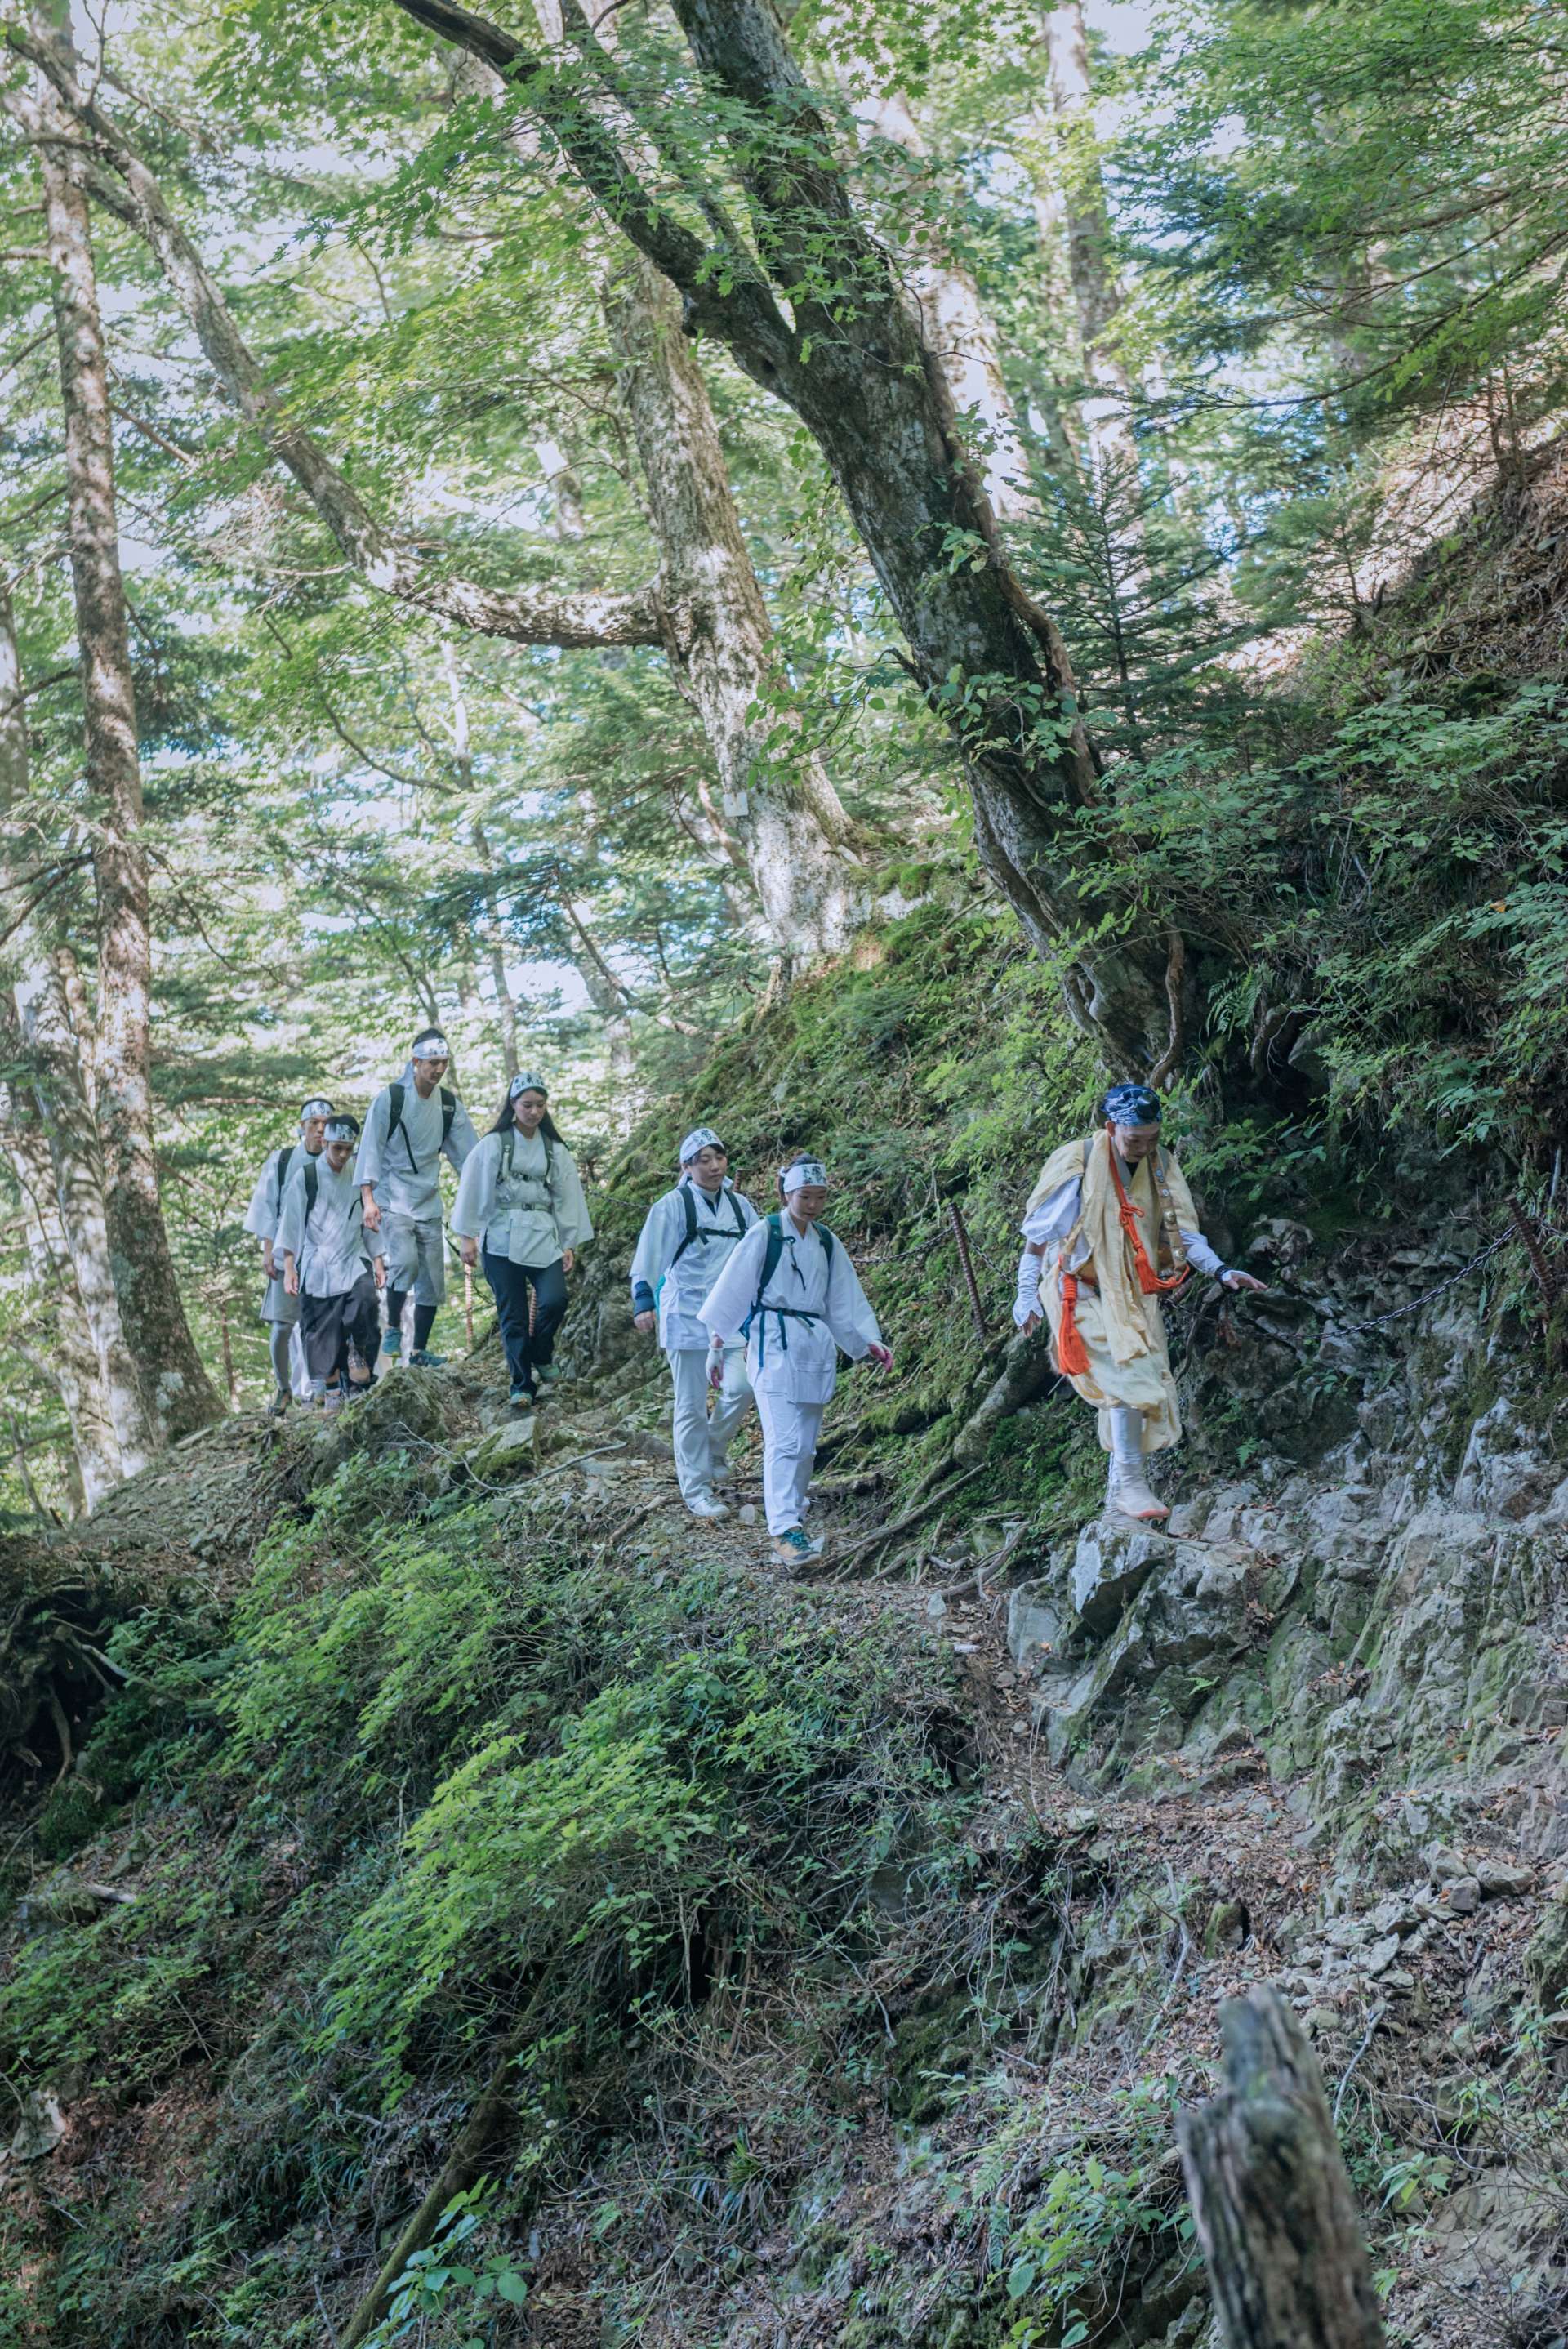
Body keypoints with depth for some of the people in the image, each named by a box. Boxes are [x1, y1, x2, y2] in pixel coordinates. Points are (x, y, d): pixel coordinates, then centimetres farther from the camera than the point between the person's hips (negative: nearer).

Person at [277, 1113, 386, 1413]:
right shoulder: (305, 1176, 1)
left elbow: (370, 1221, 19)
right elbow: (290, 1222, 1)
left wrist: (379, 1262, 13)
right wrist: (289, 1268, -4)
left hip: (354, 1259, 2)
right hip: (317, 1264, -2)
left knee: (365, 1298, -27)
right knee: (324, 1332, -4)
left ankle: (358, 1353, -3)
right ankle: (332, 1393, 5)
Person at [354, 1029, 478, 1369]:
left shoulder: (449, 1104, 8)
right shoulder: (389, 1098, -6)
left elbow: (468, 1151, 11)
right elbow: (371, 1148, -8)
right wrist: (368, 1198, -16)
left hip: (429, 1205, 5)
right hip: (393, 1201, -5)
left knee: (433, 1283, 4)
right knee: (405, 1260, -27)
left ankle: (420, 1351, 15)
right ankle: (393, 1328, -6)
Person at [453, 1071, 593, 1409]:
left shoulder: (556, 1151, 11)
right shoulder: (494, 1144, 3)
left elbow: (566, 1197, 12)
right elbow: (475, 1190, 2)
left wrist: (570, 1245, 6)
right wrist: (468, 1237, -2)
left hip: (544, 1240, 2)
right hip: (502, 1240, -2)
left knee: (554, 1300, -19)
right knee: (513, 1316, -1)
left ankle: (541, 1356, 9)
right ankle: (522, 1385, 10)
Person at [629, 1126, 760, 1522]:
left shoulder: (741, 1207, 10)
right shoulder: (672, 1206, -6)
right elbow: (649, 1258, -10)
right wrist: (643, 1303, -20)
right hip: (686, 1316, -4)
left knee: (740, 1388, -12)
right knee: (692, 1405, 1)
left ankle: (712, 1452, 17)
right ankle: (696, 1490, 11)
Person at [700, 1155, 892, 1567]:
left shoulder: (826, 1242, 14)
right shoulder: (764, 1233, -2)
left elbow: (845, 1300, 18)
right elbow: (734, 1288, -2)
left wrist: (870, 1342, 12)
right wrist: (718, 1342, -5)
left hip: (817, 1345, 6)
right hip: (775, 1343, -6)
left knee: (806, 1443, 6)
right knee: (785, 1440, -16)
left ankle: (790, 1512, 18)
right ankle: (785, 1530, -21)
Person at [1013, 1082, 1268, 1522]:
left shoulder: (1160, 1167, 2)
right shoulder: (1076, 1167, -13)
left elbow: (1181, 1233, 5)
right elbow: (1037, 1234, -5)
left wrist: (1220, 1270, -10)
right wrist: (1027, 1295, -5)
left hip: (1136, 1296, 6)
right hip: (1084, 1294, -6)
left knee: (1144, 1386, 5)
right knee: (1128, 1376, -21)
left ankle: (1118, 1492, 17)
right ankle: (1130, 1483, -14)